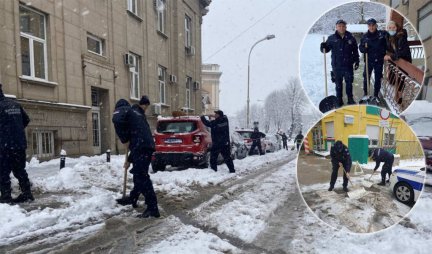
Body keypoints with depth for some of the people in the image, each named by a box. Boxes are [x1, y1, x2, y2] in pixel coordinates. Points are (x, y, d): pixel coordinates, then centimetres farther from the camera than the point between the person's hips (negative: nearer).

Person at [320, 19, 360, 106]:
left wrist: (356, 61, 4)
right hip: (336, 66, 0)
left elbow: (355, 51, 7)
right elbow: (327, 49, 2)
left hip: (348, 65, 1)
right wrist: (323, 47, -21)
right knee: (338, 83, 9)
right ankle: (339, 100, 19)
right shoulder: (331, 38, 0)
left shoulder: (351, 38, 2)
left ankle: (350, 99, 23)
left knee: (349, 82, 9)